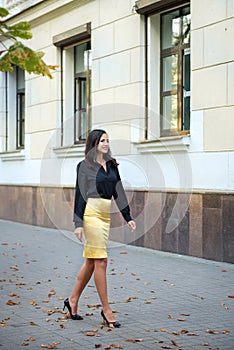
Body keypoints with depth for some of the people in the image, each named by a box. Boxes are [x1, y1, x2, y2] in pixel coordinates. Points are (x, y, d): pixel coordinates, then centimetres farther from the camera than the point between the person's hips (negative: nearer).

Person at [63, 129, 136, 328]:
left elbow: (119, 192, 15)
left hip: (106, 215, 7)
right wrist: (78, 223, -11)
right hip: (92, 213, -7)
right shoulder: (85, 166, -3)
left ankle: (73, 300, 24)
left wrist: (128, 217, 10)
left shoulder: (112, 165, 14)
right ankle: (106, 310, 1)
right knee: (101, 261, -6)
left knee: (92, 262, 11)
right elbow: (80, 195, -6)